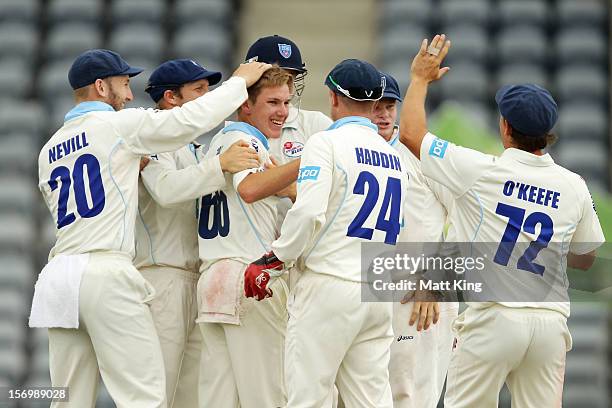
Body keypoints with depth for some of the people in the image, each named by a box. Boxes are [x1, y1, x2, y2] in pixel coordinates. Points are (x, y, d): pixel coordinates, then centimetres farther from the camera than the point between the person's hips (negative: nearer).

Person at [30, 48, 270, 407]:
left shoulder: (50, 151, 19)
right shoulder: (118, 124, -1)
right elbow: (190, 120, -7)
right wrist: (240, 81, 5)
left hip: (59, 275, 7)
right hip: (106, 271, -7)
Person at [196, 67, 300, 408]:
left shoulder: (220, 140, 24)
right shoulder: (243, 138, -5)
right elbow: (249, 188, -26)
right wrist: (308, 161, -34)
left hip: (212, 276, 9)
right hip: (250, 276, -9)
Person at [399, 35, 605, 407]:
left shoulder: (482, 171, -7)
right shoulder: (574, 187, 3)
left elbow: (411, 135, 3)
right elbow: (585, 259, 16)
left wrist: (420, 78, 18)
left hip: (494, 317, -4)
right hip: (551, 320, 4)